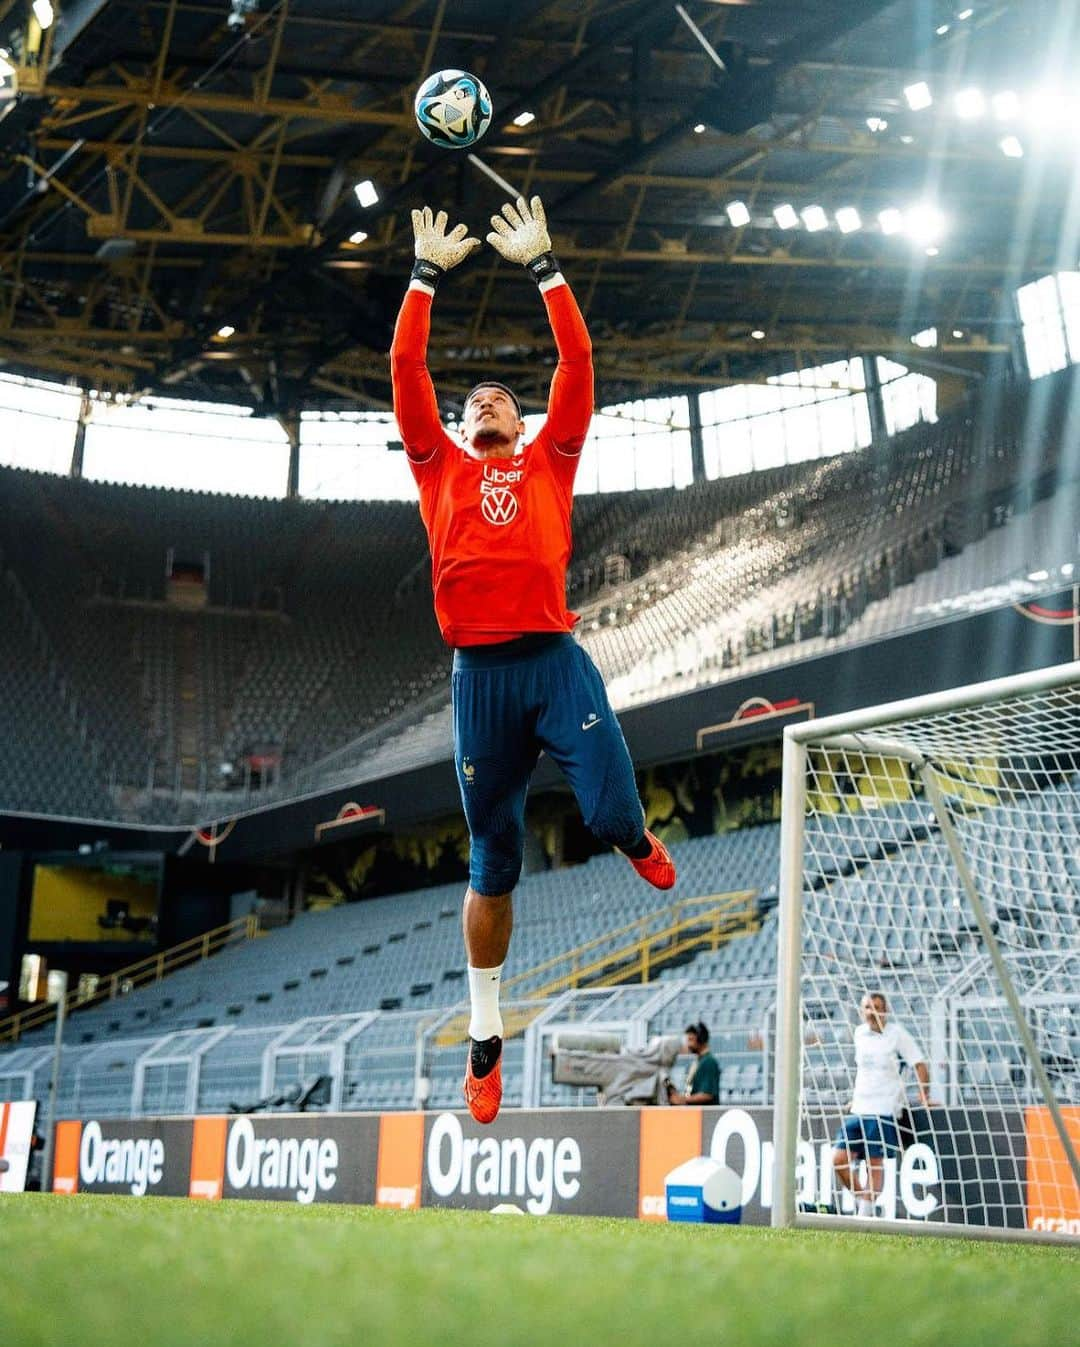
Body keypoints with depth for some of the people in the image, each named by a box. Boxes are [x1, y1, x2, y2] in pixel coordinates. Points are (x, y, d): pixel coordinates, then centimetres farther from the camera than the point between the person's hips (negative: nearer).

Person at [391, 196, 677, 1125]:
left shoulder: (548, 463, 17)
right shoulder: (442, 466, 18)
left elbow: (578, 364, 11)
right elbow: (407, 370, 13)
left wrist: (543, 266, 11)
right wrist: (428, 274, 13)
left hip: (555, 658, -1)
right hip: (480, 672, 1)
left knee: (612, 812, -17)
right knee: (492, 863, 6)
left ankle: (638, 842, 24)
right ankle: (486, 1034, 18)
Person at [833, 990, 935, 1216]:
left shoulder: (896, 1033, -5)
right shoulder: (860, 1033, 12)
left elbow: (919, 1064, -2)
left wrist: (924, 1098, -7)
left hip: (885, 1111, -5)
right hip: (858, 1109, 5)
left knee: (875, 1163, -3)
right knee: (840, 1158, -5)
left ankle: (865, 1213, 4)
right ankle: (860, 1198, 15)